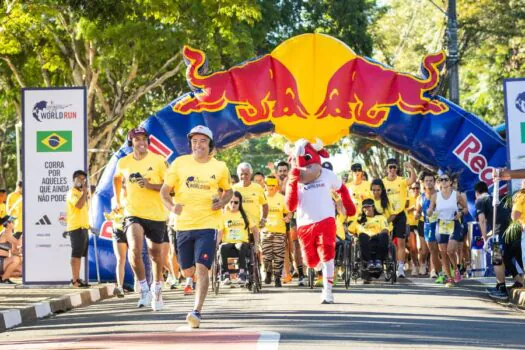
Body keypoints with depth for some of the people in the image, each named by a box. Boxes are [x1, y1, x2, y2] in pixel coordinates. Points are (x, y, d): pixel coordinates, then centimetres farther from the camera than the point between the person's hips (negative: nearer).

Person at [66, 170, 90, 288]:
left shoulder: (80, 193, 22)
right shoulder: (72, 193, -8)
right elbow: (79, 205, -26)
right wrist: (85, 191, -19)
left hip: (82, 227, 10)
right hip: (76, 227, -10)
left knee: (80, 255, 9)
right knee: (76, 254, -12)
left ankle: (77, 279, 12)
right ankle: (75, 280, -15)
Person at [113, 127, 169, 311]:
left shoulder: (159, 161, -6)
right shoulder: (123, 163, 3)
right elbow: (116, 178, 25)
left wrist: (150, 185, -21)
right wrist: (117, 200, 20)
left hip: (156, 214, -1)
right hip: (133, 213, 1)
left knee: (155, 253, 12)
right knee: (135, 250, -21)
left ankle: (157, 289, 35)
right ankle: (144, 289, -4)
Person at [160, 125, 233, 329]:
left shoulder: (219, 167, 3)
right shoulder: (180, 163, 2)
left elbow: (228, 191, 18)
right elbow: (164, 191, 4)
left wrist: (222, 203, -4)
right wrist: (171, 206, -17)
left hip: (208, 225, -2)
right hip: (184, 224, 2)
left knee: (201, 268, -16)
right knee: (187, 271, 11)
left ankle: (197, 312, -16)